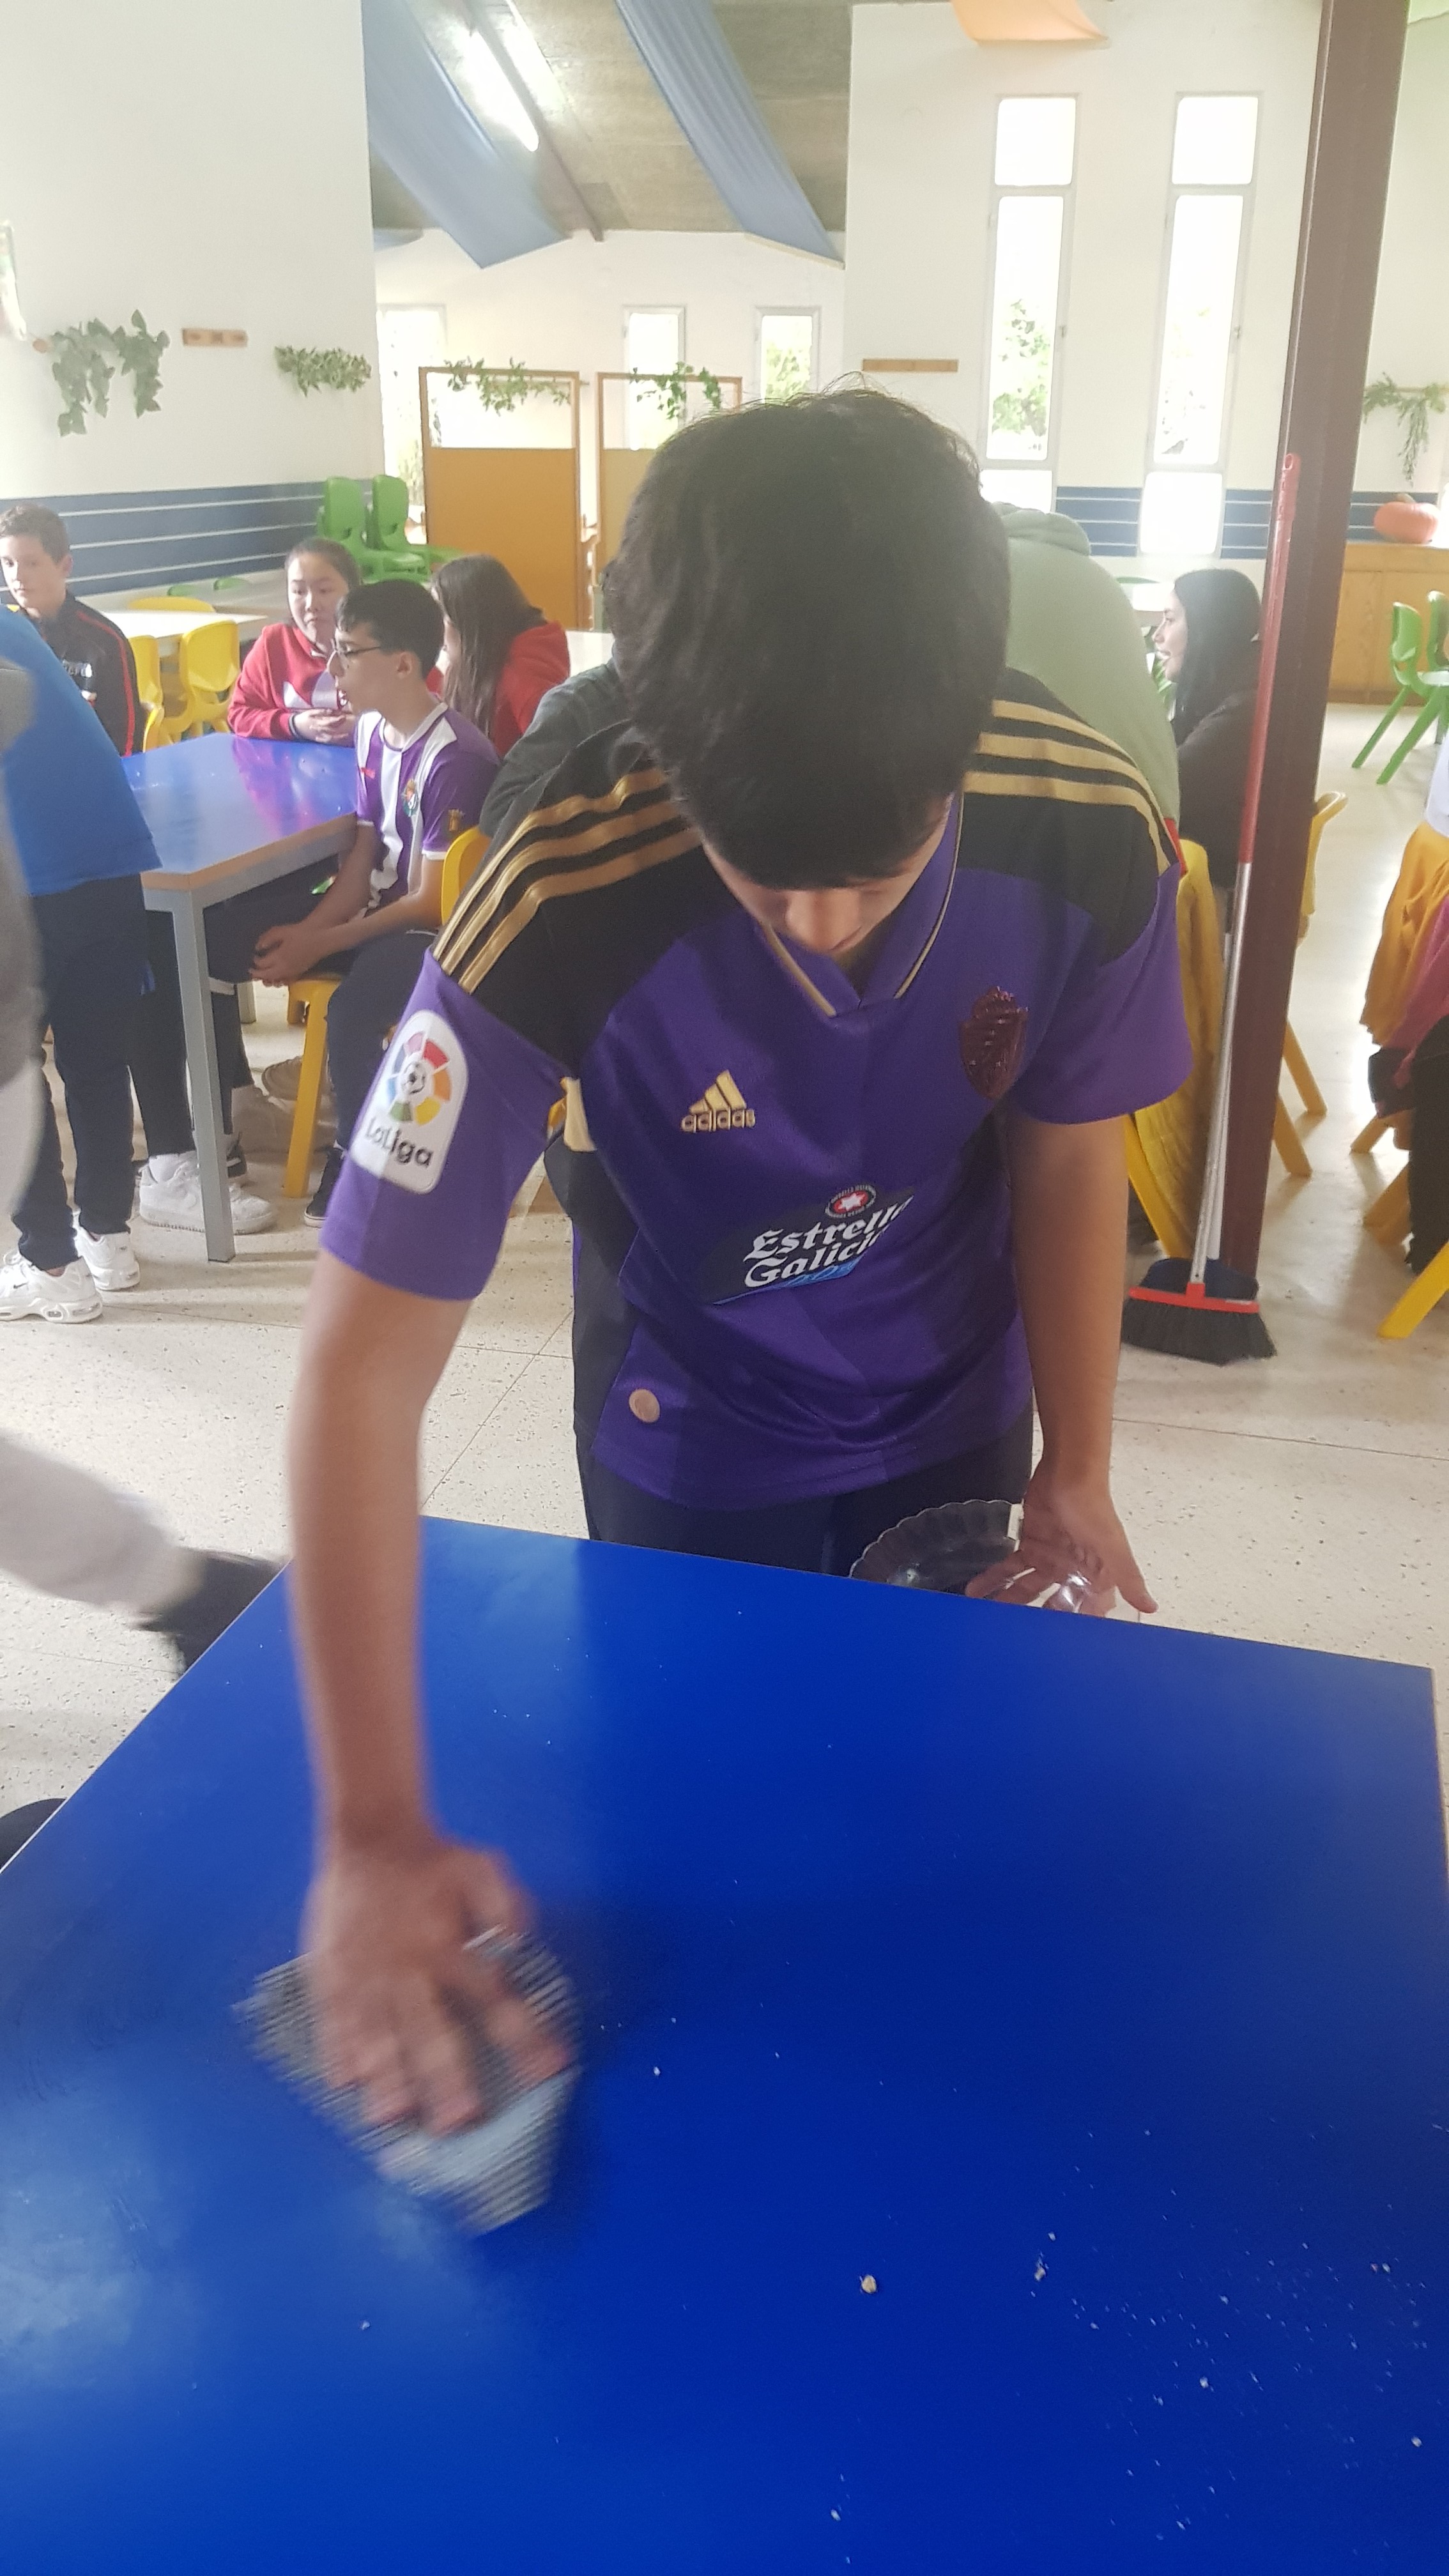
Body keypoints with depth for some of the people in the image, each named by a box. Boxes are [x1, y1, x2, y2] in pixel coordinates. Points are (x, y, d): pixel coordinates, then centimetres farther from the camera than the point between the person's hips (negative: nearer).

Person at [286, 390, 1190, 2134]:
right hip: (690, 1464, -2)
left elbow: (1067, 1157, -8)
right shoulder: (553, 925, -36)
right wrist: (374, 1836, -36)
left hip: (954, 1424, 2)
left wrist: (1074, 1471, -3)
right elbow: (364, 1363, -34)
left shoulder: (1092, 839, -27)